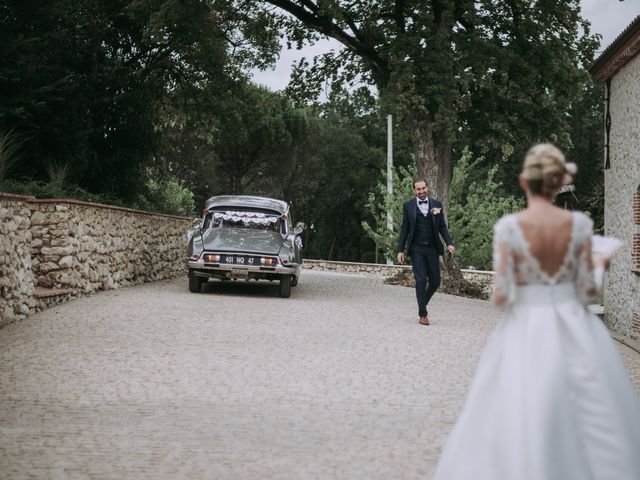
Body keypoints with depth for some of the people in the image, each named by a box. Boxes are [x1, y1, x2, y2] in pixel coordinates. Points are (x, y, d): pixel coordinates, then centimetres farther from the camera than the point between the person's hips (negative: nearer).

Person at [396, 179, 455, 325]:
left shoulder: (437, 204, 7)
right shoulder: (408, 206, 3)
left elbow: (442, 226, 8)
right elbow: (404, 229, 5)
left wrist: (449, 243, -6)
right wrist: (400, 250, -1)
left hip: (432, 248, 2)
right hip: (417, 249, -2)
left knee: (435, 281, 5)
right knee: (421, 280, -8)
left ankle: (422, 304, 30)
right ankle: (423, 314, 1)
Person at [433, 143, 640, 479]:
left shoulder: (508, 227, -13)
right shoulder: (579, 224, -7)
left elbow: (502, 296, -13)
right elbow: (587, 290, -3)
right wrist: (600, 266, 17)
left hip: (526, 332, -2)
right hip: (574, 331, 2)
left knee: (519, 422, 7)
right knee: (591, 420, 15)